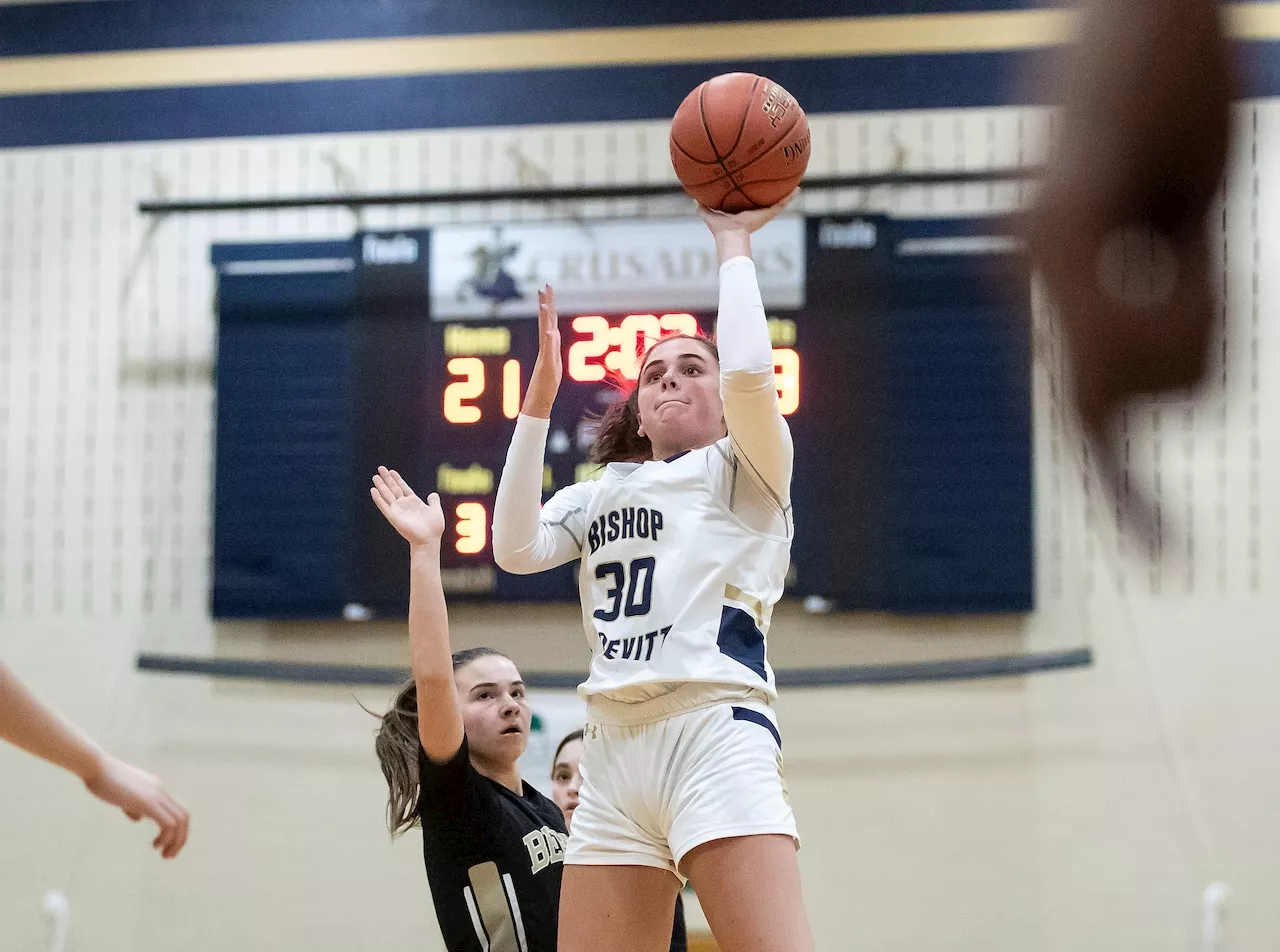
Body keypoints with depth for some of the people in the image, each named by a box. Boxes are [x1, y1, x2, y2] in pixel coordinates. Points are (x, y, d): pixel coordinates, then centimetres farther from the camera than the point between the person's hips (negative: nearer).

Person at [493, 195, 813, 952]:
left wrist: (734, 242, 5)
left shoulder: (745, 473, 12)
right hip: (614, 748, 5)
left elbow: (749, 373, -8)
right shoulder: (597, 496, 25)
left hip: (716, 731, -5)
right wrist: (541, 394, 5)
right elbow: (516, 550, 6)